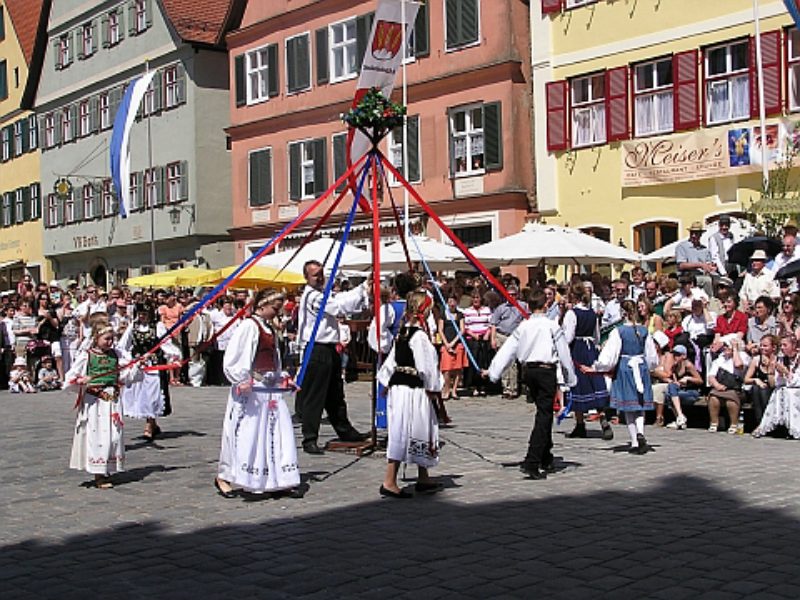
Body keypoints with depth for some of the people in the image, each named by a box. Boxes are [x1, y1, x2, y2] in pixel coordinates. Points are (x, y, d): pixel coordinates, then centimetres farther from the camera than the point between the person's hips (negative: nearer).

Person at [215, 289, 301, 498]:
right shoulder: (249, 325, -10)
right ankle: (223, 477, 12)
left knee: (280, 429, 5)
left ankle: (284, 480, 10)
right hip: (250, 390, -8)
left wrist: (284, 378, 13)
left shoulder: (270, 328, 15)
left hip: (271, 388, 8)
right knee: (245, 433, -2)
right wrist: (241, 380, -22)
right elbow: (231, 358, -15)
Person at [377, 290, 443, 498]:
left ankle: (424, 479, 28)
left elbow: (391, 360, 16)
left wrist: (387, 381, 22)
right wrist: (432, 388, -7)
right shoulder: (419, 335, -16)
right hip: (413, 390, -9)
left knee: (421, 433, 18)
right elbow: (426, 365, -17)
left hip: (397, 387, 10)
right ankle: (389, 483, -3)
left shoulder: (402, 332, 11)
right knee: (403, 434, -5)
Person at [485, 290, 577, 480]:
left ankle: (546, 460, 28)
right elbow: (564, 353, -2)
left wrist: (492, 370, 5)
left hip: (529, 370, 6)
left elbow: (507, 349, 3)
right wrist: (570, 378, 8)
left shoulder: (523, 326, 5)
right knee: (544, 416, -6)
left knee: (544, 414, 19)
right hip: (546, 370, -6)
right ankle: (531, 463, -16)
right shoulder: (552, 326, -7)